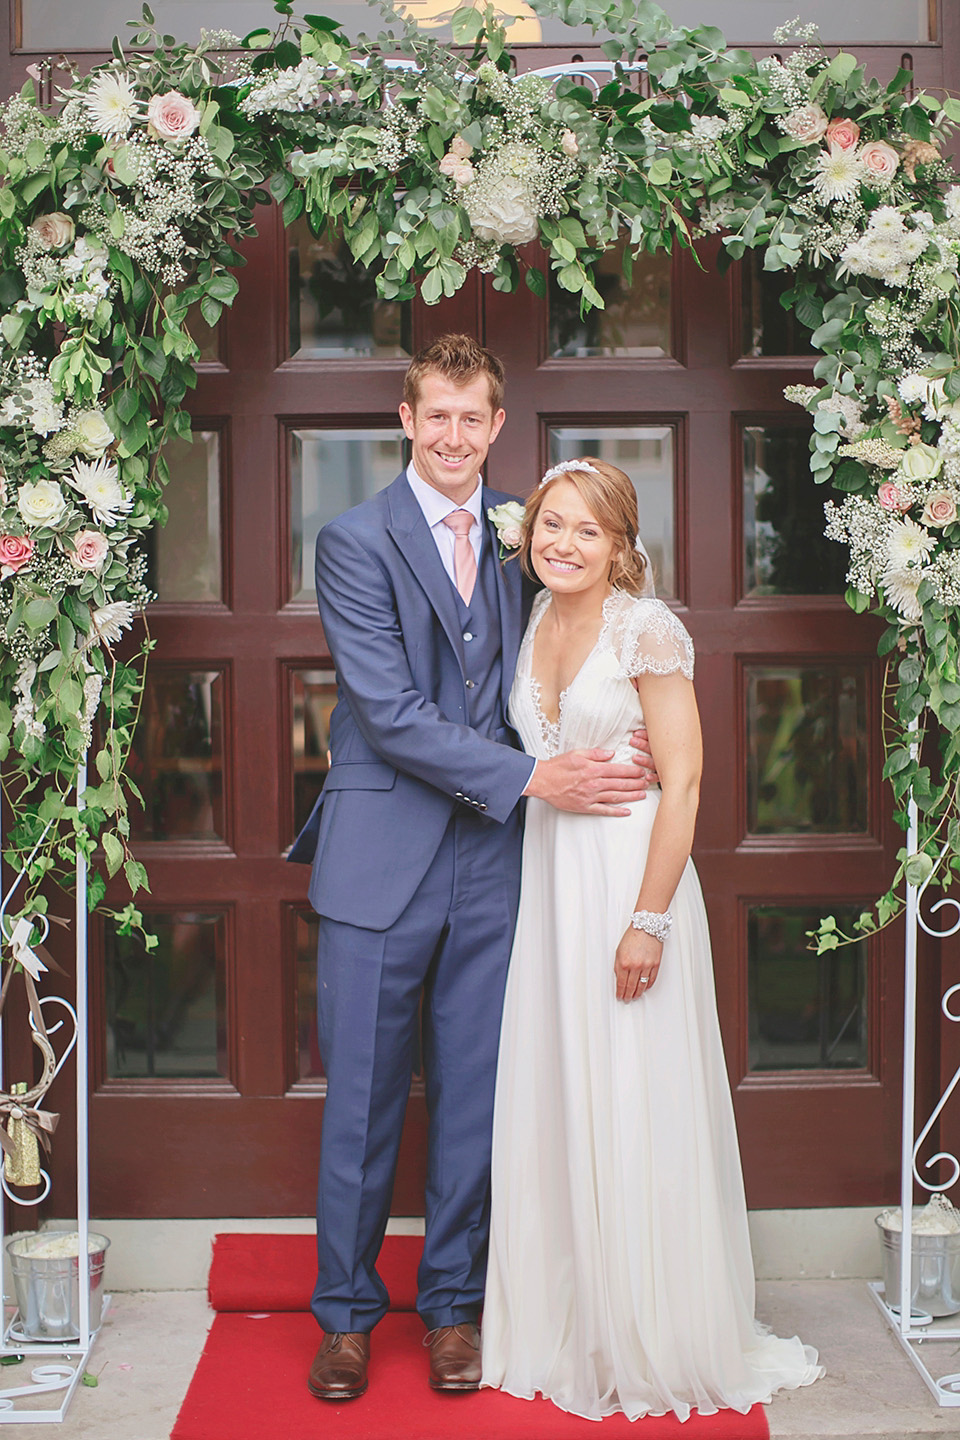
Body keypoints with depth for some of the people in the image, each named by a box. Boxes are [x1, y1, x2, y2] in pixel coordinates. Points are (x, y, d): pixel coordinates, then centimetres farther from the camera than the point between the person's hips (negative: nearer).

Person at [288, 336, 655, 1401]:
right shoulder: (354, 541, -5)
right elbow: (391, 714, -13)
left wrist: (593, 748, -2)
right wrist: (530, 778, -16)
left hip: (491, 855, 4)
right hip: (381, 856, -3)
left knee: (473, 1094, 10)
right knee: (362, 1098, 5)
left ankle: (453, 1303, 26)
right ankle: (346, 1312, 22)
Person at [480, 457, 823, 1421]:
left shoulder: (646, 629, -11)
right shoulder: (534, 626, 9)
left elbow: (683, 782, -14)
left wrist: (649, 919, -18)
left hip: (629, 877, -6)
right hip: (546, 881, 7)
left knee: (632, 1113, 0)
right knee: (548, 1105, 11)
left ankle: (652, 1344, 16)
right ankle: (561, 1331, 25)